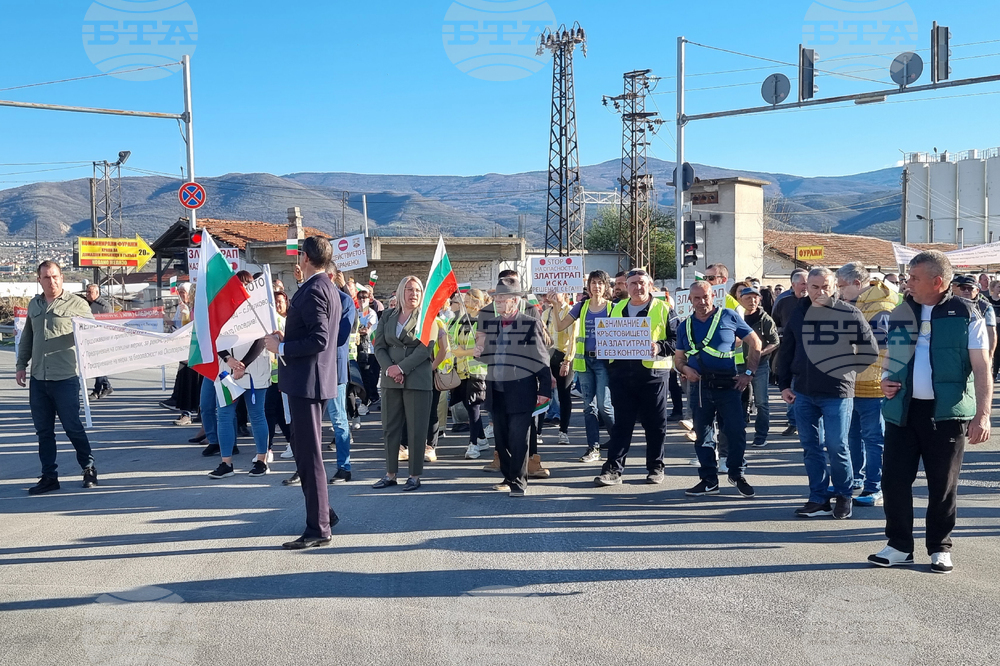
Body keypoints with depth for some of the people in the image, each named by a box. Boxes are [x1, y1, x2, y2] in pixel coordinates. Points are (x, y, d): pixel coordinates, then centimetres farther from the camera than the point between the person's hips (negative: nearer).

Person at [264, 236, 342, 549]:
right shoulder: (327, 288, 15)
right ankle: (323, 512, 28)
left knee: (309, 454, -4)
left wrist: (281, 347, -16)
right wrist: (286, 338, 14)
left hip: (307, 380, -11)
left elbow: (319, 339, -25)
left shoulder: (312, 291, -17)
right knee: (302, 447, 19)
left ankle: (318, 528, 3)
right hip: (311, 379, 11)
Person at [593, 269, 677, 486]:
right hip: (622, 373, 3)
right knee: (622, 423, 4)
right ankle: (613, 468, 4)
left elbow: (675, 340, -1)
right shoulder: (617, 309, 15)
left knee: (655, 424, 6)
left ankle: (655, 467, 19)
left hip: (653, 373, -3)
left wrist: (660, 347, -19)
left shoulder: (663, 309, 3)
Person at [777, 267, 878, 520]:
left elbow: (870, 350, 0)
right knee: (810, 447, 8)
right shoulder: (798, 315, 7)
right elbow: (786, 352, 14)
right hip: (803, 393, 4)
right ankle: (819, 499, 18)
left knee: (836, 446, -1)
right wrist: (784, 384, 10)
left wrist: (846, 370, 1)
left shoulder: (849, 314, -5)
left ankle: (844, 496, 19)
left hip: (837, 393, -4)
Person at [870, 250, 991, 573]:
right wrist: (885, 380, 1)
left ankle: (940, 548, 22)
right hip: (903, 410, 4)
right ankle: (899, 546, 16)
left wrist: (982, 414, -15)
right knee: (894, 479, 3)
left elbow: (982, 368, -7)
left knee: (943, 484, 6)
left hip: (947, 413, -4)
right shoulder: (901, 313, 9)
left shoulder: (965, 314, -3)